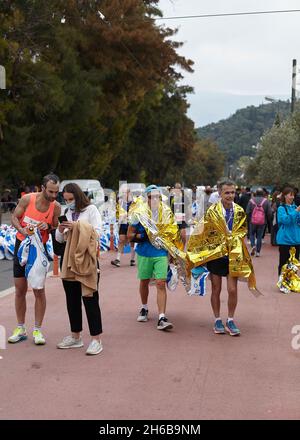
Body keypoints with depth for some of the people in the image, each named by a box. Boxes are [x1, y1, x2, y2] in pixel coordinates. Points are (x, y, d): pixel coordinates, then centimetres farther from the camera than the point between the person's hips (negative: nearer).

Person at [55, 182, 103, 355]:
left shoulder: (91, 210, -2)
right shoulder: (68, 213, 15)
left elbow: (97, 233, -11)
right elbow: (59, 239, 15)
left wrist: (77, 227, -20)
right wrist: (60, 230, -7)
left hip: (87, 259, -7)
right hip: (70, 260, 7)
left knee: (90, 298, -6)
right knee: (72, 299, 11)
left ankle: (96, 339, -2)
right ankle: (76, 337, 23)